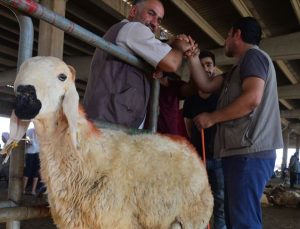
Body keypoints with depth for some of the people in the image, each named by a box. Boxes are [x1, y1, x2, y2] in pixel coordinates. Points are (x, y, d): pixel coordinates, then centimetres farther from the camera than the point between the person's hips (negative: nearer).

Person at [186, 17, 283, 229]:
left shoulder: (253, 55, -4)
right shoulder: (240, 68, 27)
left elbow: (252, 98, -19)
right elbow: (206, 85, 22)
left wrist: (212, 117, -11)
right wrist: (193, 57, 16)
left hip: (249, 152, -10)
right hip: (241, 151, 10)